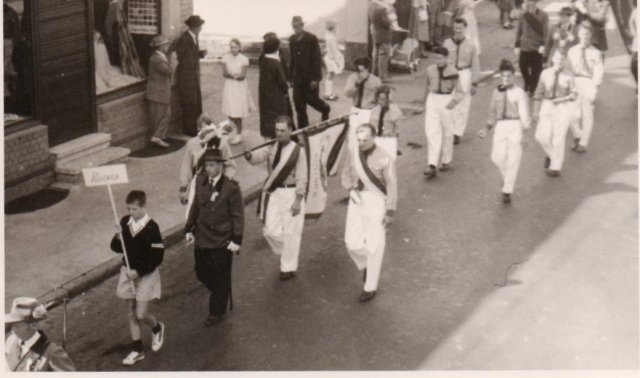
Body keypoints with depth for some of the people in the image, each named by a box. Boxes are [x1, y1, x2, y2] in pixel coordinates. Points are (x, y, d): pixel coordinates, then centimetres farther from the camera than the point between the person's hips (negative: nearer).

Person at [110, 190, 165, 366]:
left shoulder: (151, 227, -18)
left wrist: (139, 271, -18)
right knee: (131, 313, 11)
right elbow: (116, 248, 5)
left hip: (146, 274, -5)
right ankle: (137, 350, 22)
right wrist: (118, 237, -16)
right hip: (128, 272, 5)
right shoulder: (125, 222, -3)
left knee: (141, 314, -6)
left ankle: (157, 328, 27)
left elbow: (157, 257, -16)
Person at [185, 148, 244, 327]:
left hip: (222, 241, -5)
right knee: (202, 273, 15)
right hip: (202, 238, 6)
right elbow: (195, 207, 11)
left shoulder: (231, 188, -16)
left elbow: (238, 216, -11)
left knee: (220, 278, 7)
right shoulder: (200, 181, 0)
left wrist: (236, 240, -14)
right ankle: (221, 296, 40)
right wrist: (189, 229, 10)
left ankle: (217, 312, 24)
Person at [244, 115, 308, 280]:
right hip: (273, 192, 4)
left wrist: (298, 200, -13)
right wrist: (248, 155, -35)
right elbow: (257, 158, -11)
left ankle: (288, 268, 20)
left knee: (290, 233, 5)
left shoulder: (298, 151, -10)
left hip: (291, 193, -4)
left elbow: (302, 177, -10)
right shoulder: (272, 148, 3)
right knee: (270, 231, 6)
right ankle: (286, 254, 35)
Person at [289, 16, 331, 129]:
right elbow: (292, 59, 11)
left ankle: (325, 109, 32)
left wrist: (315, 78, -15)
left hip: (310, 77, -4)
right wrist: (290, 77, 7)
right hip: (298, 77, 5)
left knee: (311, 99, 0)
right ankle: (302, 127, 11)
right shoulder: (292, 40, 6)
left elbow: (317, 59, -10)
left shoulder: (311, 39, -9)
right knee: (299, 103, 1)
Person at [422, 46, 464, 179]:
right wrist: (425, 103, 25)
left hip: (447, 101, -2)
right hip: (432, 99, 2)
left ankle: (446, 161, 29)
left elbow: (459, 92, -4)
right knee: (432, 132, -9)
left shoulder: (452, 72, -7)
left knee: (447, 132, 9)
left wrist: (454, 101, -22)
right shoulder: (430, 70, 3)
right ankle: (432, 166, -14)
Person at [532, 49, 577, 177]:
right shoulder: (545, 74, 1)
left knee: (558, 137, -4)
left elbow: (573, 94, 1)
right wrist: (535, 111, 6)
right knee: (543, 136, -6)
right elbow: (539, 93, 7)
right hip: (547, 106, 2)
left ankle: (555, 167, 8)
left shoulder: (568, 75, -3)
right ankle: (552, 155, 25)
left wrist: (564, 98, -21)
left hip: (563, 107, -2)